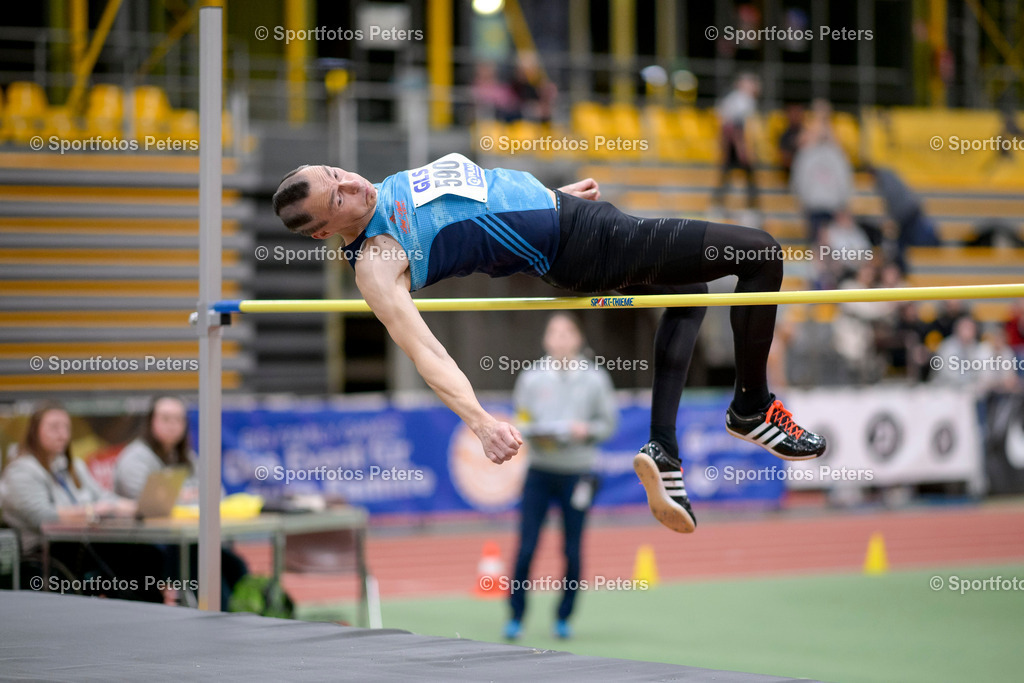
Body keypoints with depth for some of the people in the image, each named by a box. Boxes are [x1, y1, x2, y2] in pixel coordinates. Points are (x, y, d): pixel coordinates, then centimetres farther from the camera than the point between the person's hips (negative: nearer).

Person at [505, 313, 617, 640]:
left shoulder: (595, 378, 3)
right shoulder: (531, 377, 4)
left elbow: (608, 422, 5)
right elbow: (519, 420, 7)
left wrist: (587, 430, -14)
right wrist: (531, 431, -14)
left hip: (578, 473, 0)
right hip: (539, 472, 0)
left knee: (572, 551, 3)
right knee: (525, 548, -5)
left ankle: (563, 618, 16)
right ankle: (516, 617, 5)